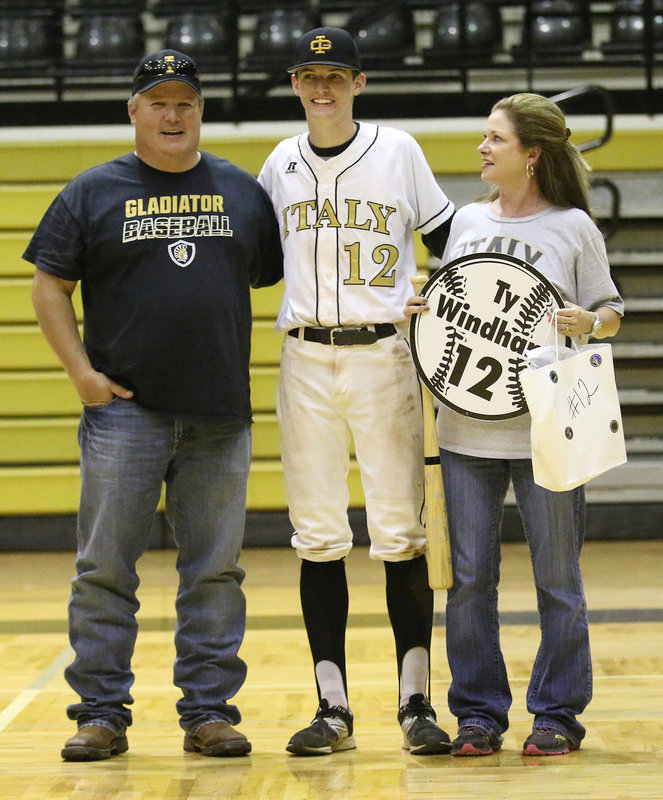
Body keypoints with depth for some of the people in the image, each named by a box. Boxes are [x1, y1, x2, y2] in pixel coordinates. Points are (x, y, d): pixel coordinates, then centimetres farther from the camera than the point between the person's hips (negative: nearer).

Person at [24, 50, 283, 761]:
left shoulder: (242, 191, 11)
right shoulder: (93, 193, 4)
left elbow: (272, 277, 15)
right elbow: (49, 287, 4)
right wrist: (81, 370, -5)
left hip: (219, 413, 2)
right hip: (125, 409, -2)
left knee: (215, 571, 5)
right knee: (105, 568, -1)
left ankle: (208, 710, 12)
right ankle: (101, 713, 6)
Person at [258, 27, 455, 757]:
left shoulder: (399, 151, 3)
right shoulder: (280, 165, 9)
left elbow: (447, 241, 8)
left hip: (383, 354, -2)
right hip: (305, 361, 2)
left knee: (400, 532, -3)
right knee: (317, 537, 2)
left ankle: (415, 703, 2)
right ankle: (333, 708, 7)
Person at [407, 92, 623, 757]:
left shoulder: (573, 227, 1)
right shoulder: (468, 221, 12)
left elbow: (611, 315, 4)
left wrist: (588, 322, -17)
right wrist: (420, 310, 0)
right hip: (467, 425, 4)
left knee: (557, 577, 2)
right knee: (469, 577, 4)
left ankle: (557, 714, 12)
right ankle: (479, 714, 14)